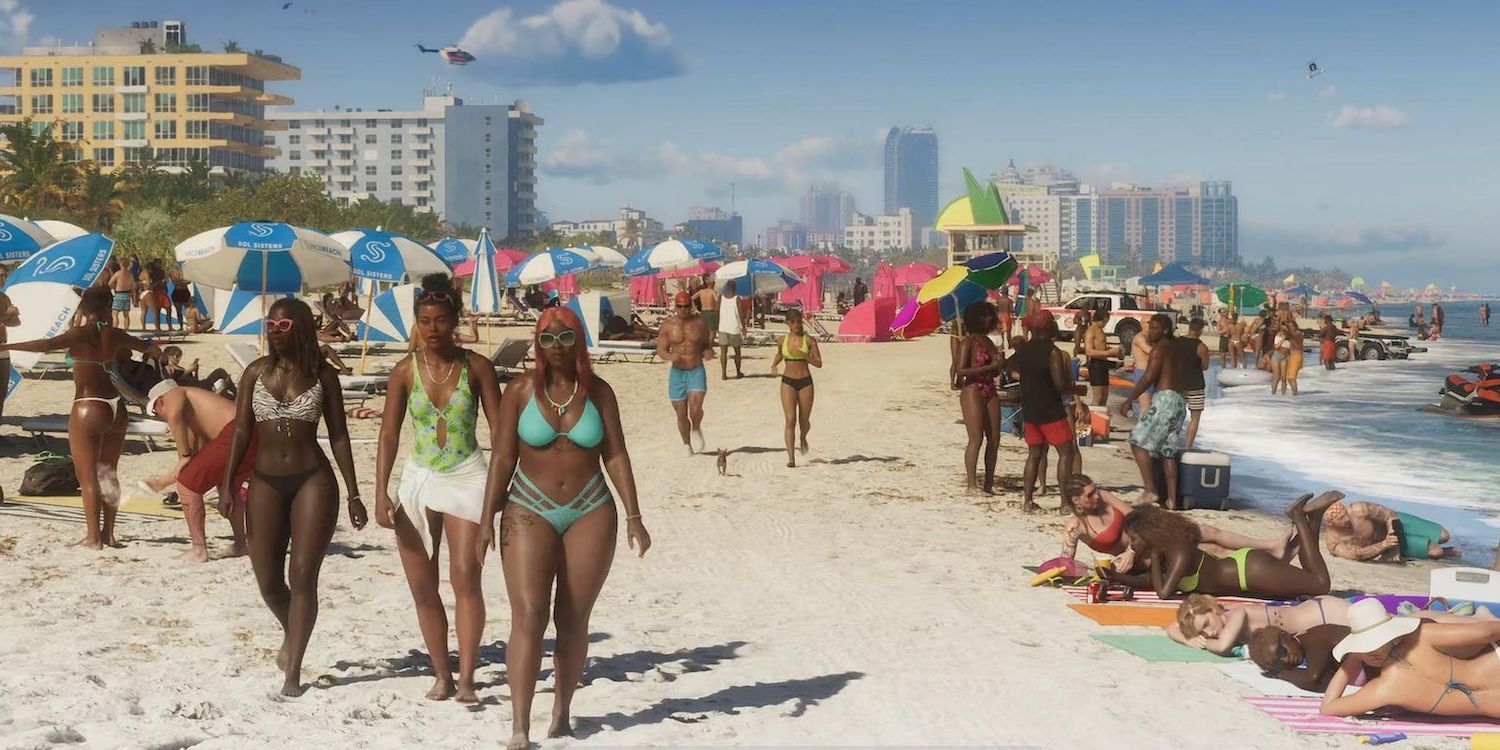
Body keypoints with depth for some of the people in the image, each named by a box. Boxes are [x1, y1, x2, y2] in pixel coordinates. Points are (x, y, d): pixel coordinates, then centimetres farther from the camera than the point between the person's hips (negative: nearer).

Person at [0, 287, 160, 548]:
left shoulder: (82, 333, -10)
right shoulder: (113, 334, 7)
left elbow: (48, 344, -27)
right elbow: (144, 345, 28)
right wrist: (154, 350, 51)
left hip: (88, 409, -6)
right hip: (115, 408, 6)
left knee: (87, 477, 1)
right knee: (108, 474, 17)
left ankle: (93, 537, 1)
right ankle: (108, 533, 22)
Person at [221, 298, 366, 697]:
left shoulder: (323, 375, 2)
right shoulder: (256, 373, 5)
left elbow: (338, 435, 5)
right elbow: (241, 431, 5)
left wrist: (353, 494, 2)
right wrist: (227, 484, -4)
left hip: (313, 481, -2)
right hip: (266, 483, 2)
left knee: (303, 576, -6)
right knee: (268, 581, 4)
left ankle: (293, 670, -1)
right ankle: (292, 634, 36)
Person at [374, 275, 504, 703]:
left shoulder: (476, 367, -3)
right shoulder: (405, 371, 0)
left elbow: (499, 429, -1)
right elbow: (389, 434, 1)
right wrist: (381, 493, -6)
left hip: (467, 476, -2)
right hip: (419, 479, 3)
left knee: (465, 575, -16)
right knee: (421, 584, 5)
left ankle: (466, 678, -14)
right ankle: (441, 676, 15)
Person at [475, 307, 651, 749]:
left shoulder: (598, 392, 3)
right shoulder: (520, 391, -1)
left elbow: (616, 456, 4)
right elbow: (502, 458, 0)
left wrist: (633, 517, -1)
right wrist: (487, 520, -5)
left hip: (590, 513, 2)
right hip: (530, 512, -1)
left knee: (573, 621, 5)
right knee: (528, 617, -12)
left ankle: (562, 713, 19)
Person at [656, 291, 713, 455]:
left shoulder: (700, 322, 1)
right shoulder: (667, 325, -2)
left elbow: (706, 343, 13)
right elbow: (660, 349, 0)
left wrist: (709, 352, -10)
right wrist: (669, 357, -22)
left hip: (697, 371, -1)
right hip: (677, 372, 1)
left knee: (695, 409, -18)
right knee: (681, 414, 5)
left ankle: (696, 430, 14)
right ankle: (687, 445, 25)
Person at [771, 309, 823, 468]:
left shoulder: (809, 340, -3)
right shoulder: (783, 340, 3)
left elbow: (819, 363, -7)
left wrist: (803, 356, -21)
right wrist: (774, 366, 6)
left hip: (805, 382, 0)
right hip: (788, 382, 0)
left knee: (804, 420, 9)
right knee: (790, 419, -12)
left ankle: (803, 439, 46)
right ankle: (791, 457, -13)